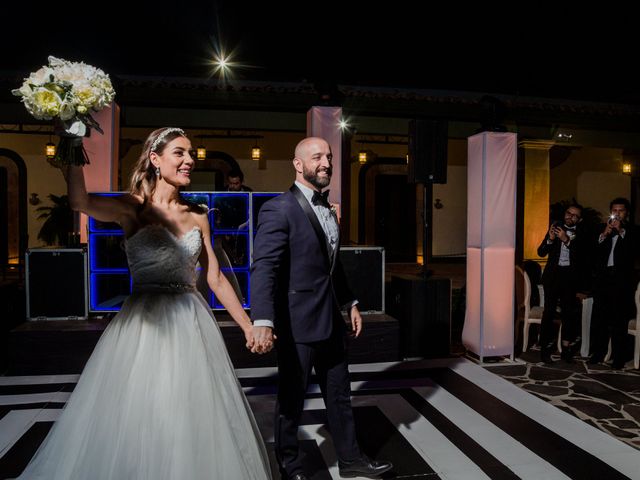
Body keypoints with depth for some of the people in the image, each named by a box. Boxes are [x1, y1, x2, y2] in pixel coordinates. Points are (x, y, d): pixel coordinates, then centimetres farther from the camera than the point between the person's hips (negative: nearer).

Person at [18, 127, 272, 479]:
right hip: (145, 324, -3)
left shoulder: (198, 216, 6)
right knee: (137, 417, 8)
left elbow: (216, 280, 8)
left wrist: (248, 326, 7)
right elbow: (79, 202, -26)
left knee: (194, 419, 12)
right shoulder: (133, 208, -4)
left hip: (192, 324, 4)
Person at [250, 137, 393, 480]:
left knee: (339, 396, 20)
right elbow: (263, 268, -26)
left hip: (331, 321, 8)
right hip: (297, 324, -8)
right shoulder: (278, 210, -16)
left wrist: (349, 302, 17)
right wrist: (262, 321, -37)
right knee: (291, 401, 12)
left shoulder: (327, 209, 11)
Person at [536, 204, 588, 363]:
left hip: (570, 276, 0)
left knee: (569, 313, 0)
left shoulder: (581, 235, 4)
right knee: (549, 311, -5)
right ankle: (545, 349, -1)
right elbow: (541, 252, 4)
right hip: (553, 274, 0)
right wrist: (550, 239, -14)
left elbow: (582, 257, -10)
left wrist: (567, 240, -19)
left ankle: (566, 349, 13)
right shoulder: (556, 228, 7)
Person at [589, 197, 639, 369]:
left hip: (622, 279, -3)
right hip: (603, 277, 3)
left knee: (619, 320, 0)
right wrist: (604, 234, -10)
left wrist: (621, 232, -13)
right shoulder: (602, 228, 12)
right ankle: (598, 352, 13)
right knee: (599, 317, 4)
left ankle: (618, 357, 7)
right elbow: (593, 252, 2)